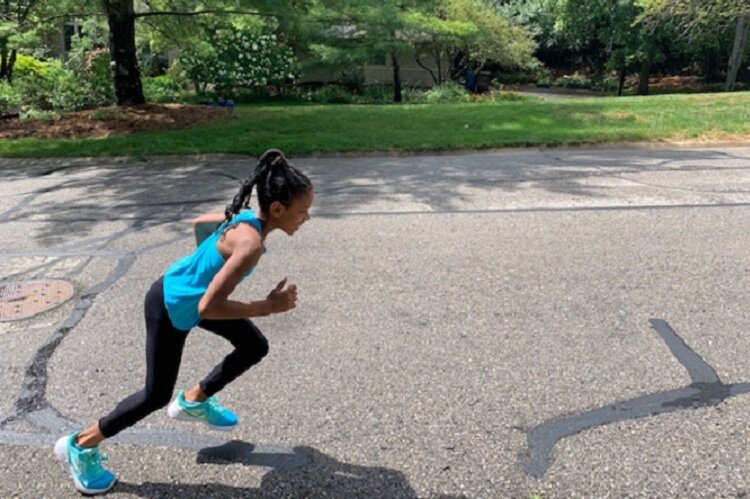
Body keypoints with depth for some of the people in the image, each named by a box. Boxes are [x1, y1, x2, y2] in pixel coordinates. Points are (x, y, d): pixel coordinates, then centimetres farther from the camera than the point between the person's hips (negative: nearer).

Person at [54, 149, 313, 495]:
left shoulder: (245, 217, -9)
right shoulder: (250, 244, -36)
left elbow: (199, 222, 10)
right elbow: (208, 307, -39)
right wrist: (269, 306, -31)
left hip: (189, 292, 9)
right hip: (170, 307, -9)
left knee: (255, 347, 13)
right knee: (157, 394, 8)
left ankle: (193, 402, 32)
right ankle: (79, 446, 29)